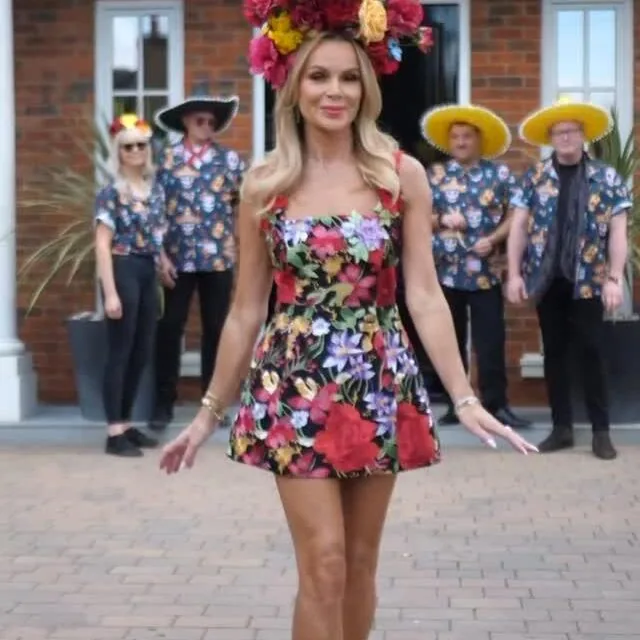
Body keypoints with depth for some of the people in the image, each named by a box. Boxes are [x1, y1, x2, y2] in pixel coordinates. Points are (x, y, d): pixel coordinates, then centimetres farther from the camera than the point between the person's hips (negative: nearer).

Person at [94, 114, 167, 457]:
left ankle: (125, 424, 22)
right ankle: (114, 433, 1)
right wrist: (110, 292, -18)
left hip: (148, 272, 7)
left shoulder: (155, 189, 11)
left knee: (142, 353, 11)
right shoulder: (112, 192, -9)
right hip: (123, 272, -7)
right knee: (120, 352, -4)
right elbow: (103, 244, -13)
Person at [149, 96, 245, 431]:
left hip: (219, 257, 1)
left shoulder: (229, 159, 5)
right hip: (177, 257, -1)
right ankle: (164, 403, 11)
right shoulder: (167, 158, 1)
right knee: (170, 327, 2)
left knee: (215, 329, 8)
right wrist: (161, 256, -6)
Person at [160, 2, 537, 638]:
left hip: (380, 381, 1)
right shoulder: (264, 182, -1)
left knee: (359, 562, 11)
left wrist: (464, 398, -9)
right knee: (323, 562, -6)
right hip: (295, 384, -1)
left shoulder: (402, 175, -1)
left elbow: (424, 294, -2)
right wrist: (209, 411, 8)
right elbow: (246, 309, 5)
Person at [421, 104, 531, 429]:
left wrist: (493, 239, -12)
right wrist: (441, 220, -14)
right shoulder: (435, 175, 7)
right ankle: (456, 403, 18)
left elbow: (513, 215, 2)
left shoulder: (500, 173, 4)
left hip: (485, 272, -2)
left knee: (491, 341, -2)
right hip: (445, 271, 2)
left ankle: (496, 404, 4)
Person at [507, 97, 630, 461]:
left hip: (587, 281, -2)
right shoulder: (535, 178, 5)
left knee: (592, 353, 0)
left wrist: (614, 279, -10)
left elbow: (618, 231, -2)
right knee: (555, 354, 8)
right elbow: (519, 227, 5)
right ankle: (562, 428, 16)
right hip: (547, 280, 2)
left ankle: (601, 431, 7)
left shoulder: (607, 178, 2)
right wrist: (515, 274, -3)